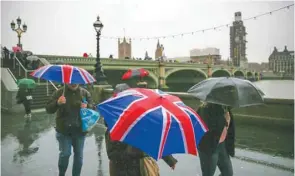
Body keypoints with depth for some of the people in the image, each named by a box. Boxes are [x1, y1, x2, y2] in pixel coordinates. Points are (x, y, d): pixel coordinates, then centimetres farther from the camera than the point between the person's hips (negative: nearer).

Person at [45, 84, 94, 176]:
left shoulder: (85, 93, 0)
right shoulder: (59, 92, -3)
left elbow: (93, 107, 4)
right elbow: (48, 109, -6)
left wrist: (87, 106, -19)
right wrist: (57, 103, -26)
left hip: (80, 130, 2)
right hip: (64, 130, -2)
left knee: (79, 154, 10)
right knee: (65, 154, 1)